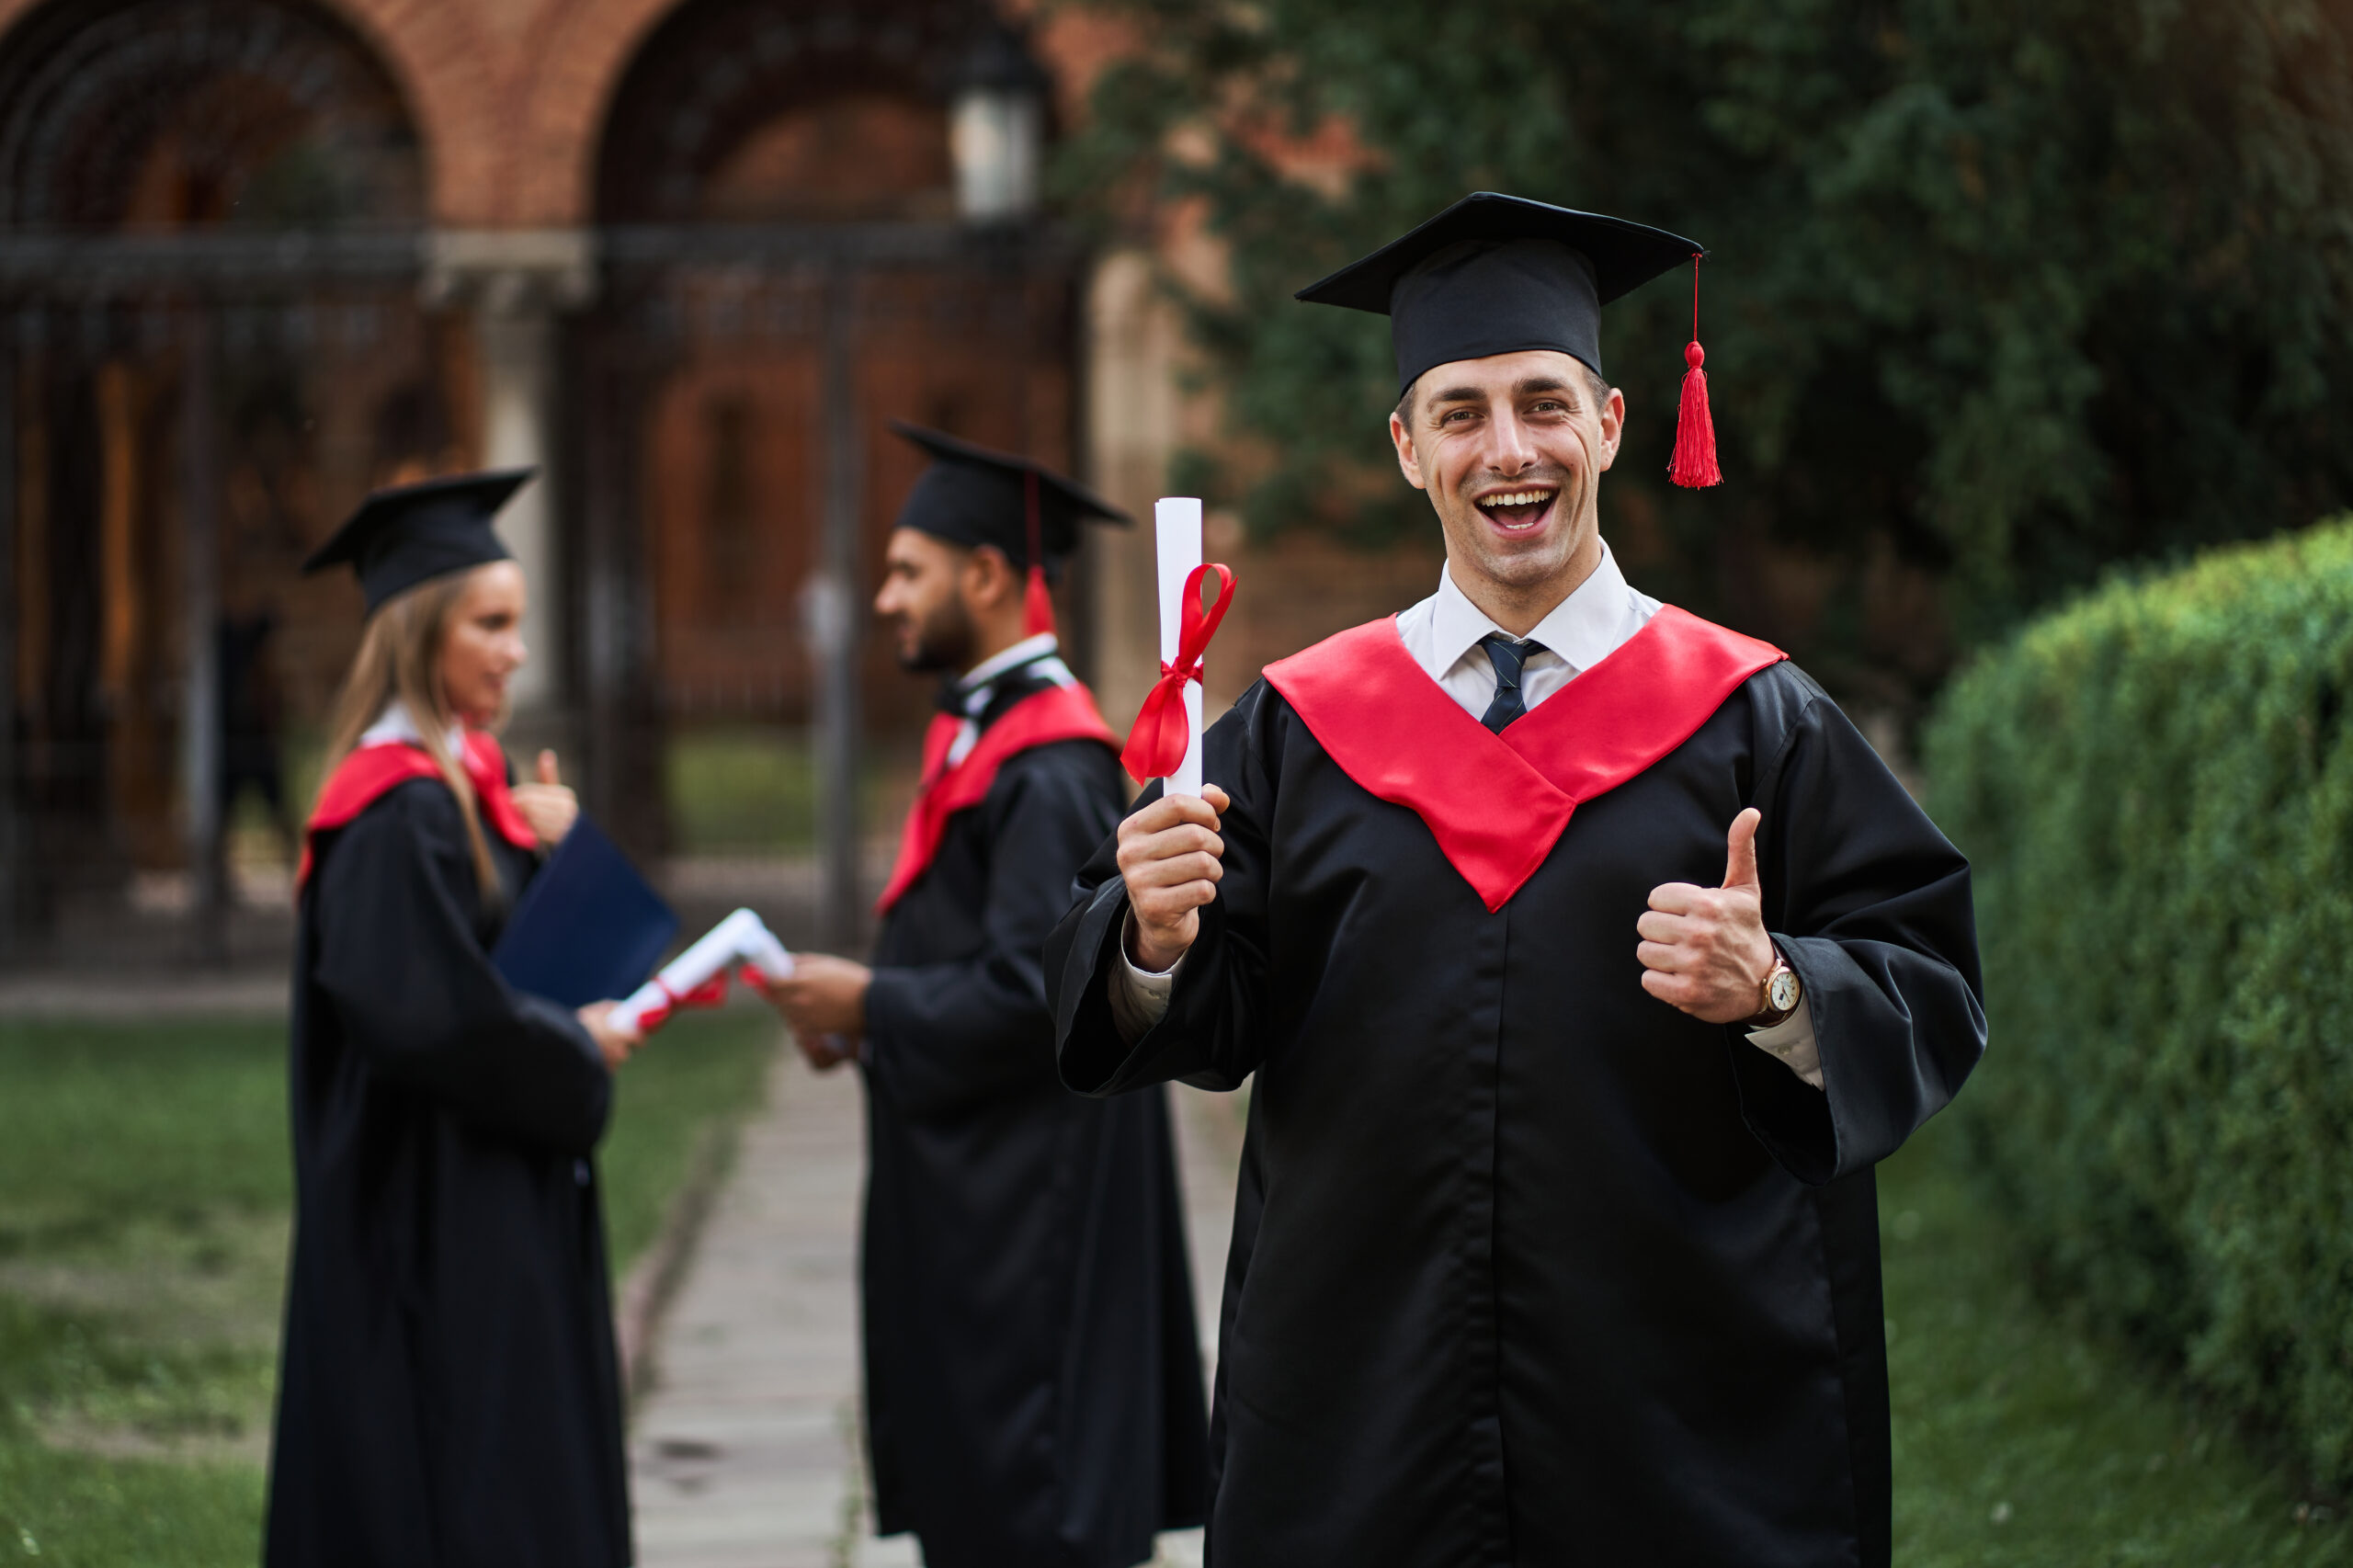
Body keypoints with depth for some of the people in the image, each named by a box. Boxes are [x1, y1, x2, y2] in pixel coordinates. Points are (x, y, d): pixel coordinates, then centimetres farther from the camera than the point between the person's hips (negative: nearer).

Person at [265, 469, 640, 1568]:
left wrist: (546, 852, 0)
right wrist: (575, 1053, -11)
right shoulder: (400, 812, -19)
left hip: (496, 1213, 10)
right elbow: (428, 1014, -25)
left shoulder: (466, 786, 11)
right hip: (435, 1222, -10)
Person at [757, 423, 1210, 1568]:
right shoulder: (977, 738, 13)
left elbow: (1034, 996, -25)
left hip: (1027, 1205, -10)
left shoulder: (1049, 772, -19)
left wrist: (869, 1004, -14)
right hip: (965, 1191, 10)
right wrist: (858, 1001, 4)